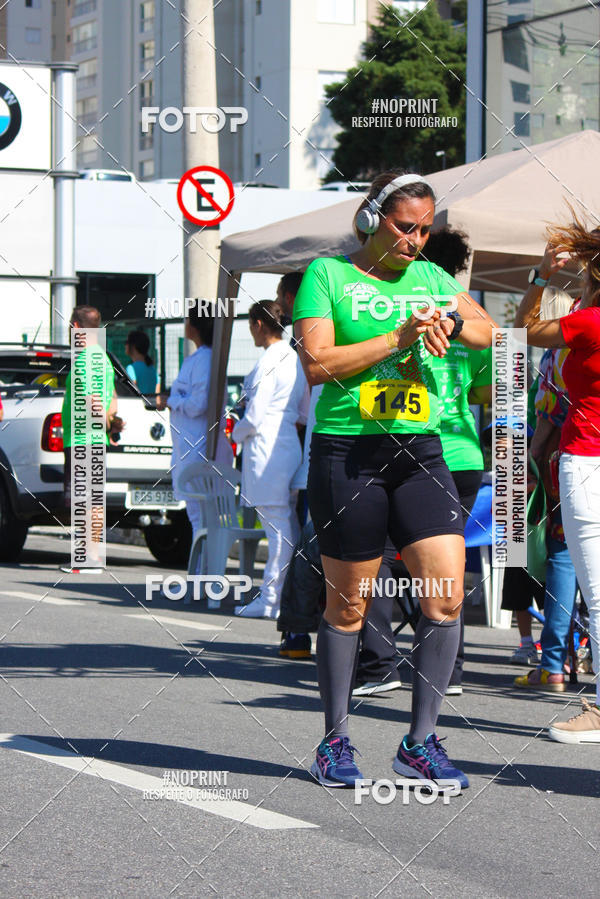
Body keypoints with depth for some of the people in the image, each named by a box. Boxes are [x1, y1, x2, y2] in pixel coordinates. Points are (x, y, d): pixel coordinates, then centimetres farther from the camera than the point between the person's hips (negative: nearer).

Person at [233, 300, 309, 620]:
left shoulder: (268, 362, -14)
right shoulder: (295, 358, 12)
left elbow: (254, 416, -14)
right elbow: (305, 412, 18)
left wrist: (237, 433, 4)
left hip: (266, 446, -9)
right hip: (290, 442, 9)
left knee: (278, 528, -7)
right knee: (288, 527, 11)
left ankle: (272, 599, -3)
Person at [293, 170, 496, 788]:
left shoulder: (429, 277, 15)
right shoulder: (327, 274, 0)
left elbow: (485, 332, 10)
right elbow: (316, 363, -10)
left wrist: (448, 323, -11)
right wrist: (398, 339, -16)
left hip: (419, 452, 4)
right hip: (347, 452, -4)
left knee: (447, 595, -7)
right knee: (348, 605, 3)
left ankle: (420, 743, 3)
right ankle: (334, 742, 17)